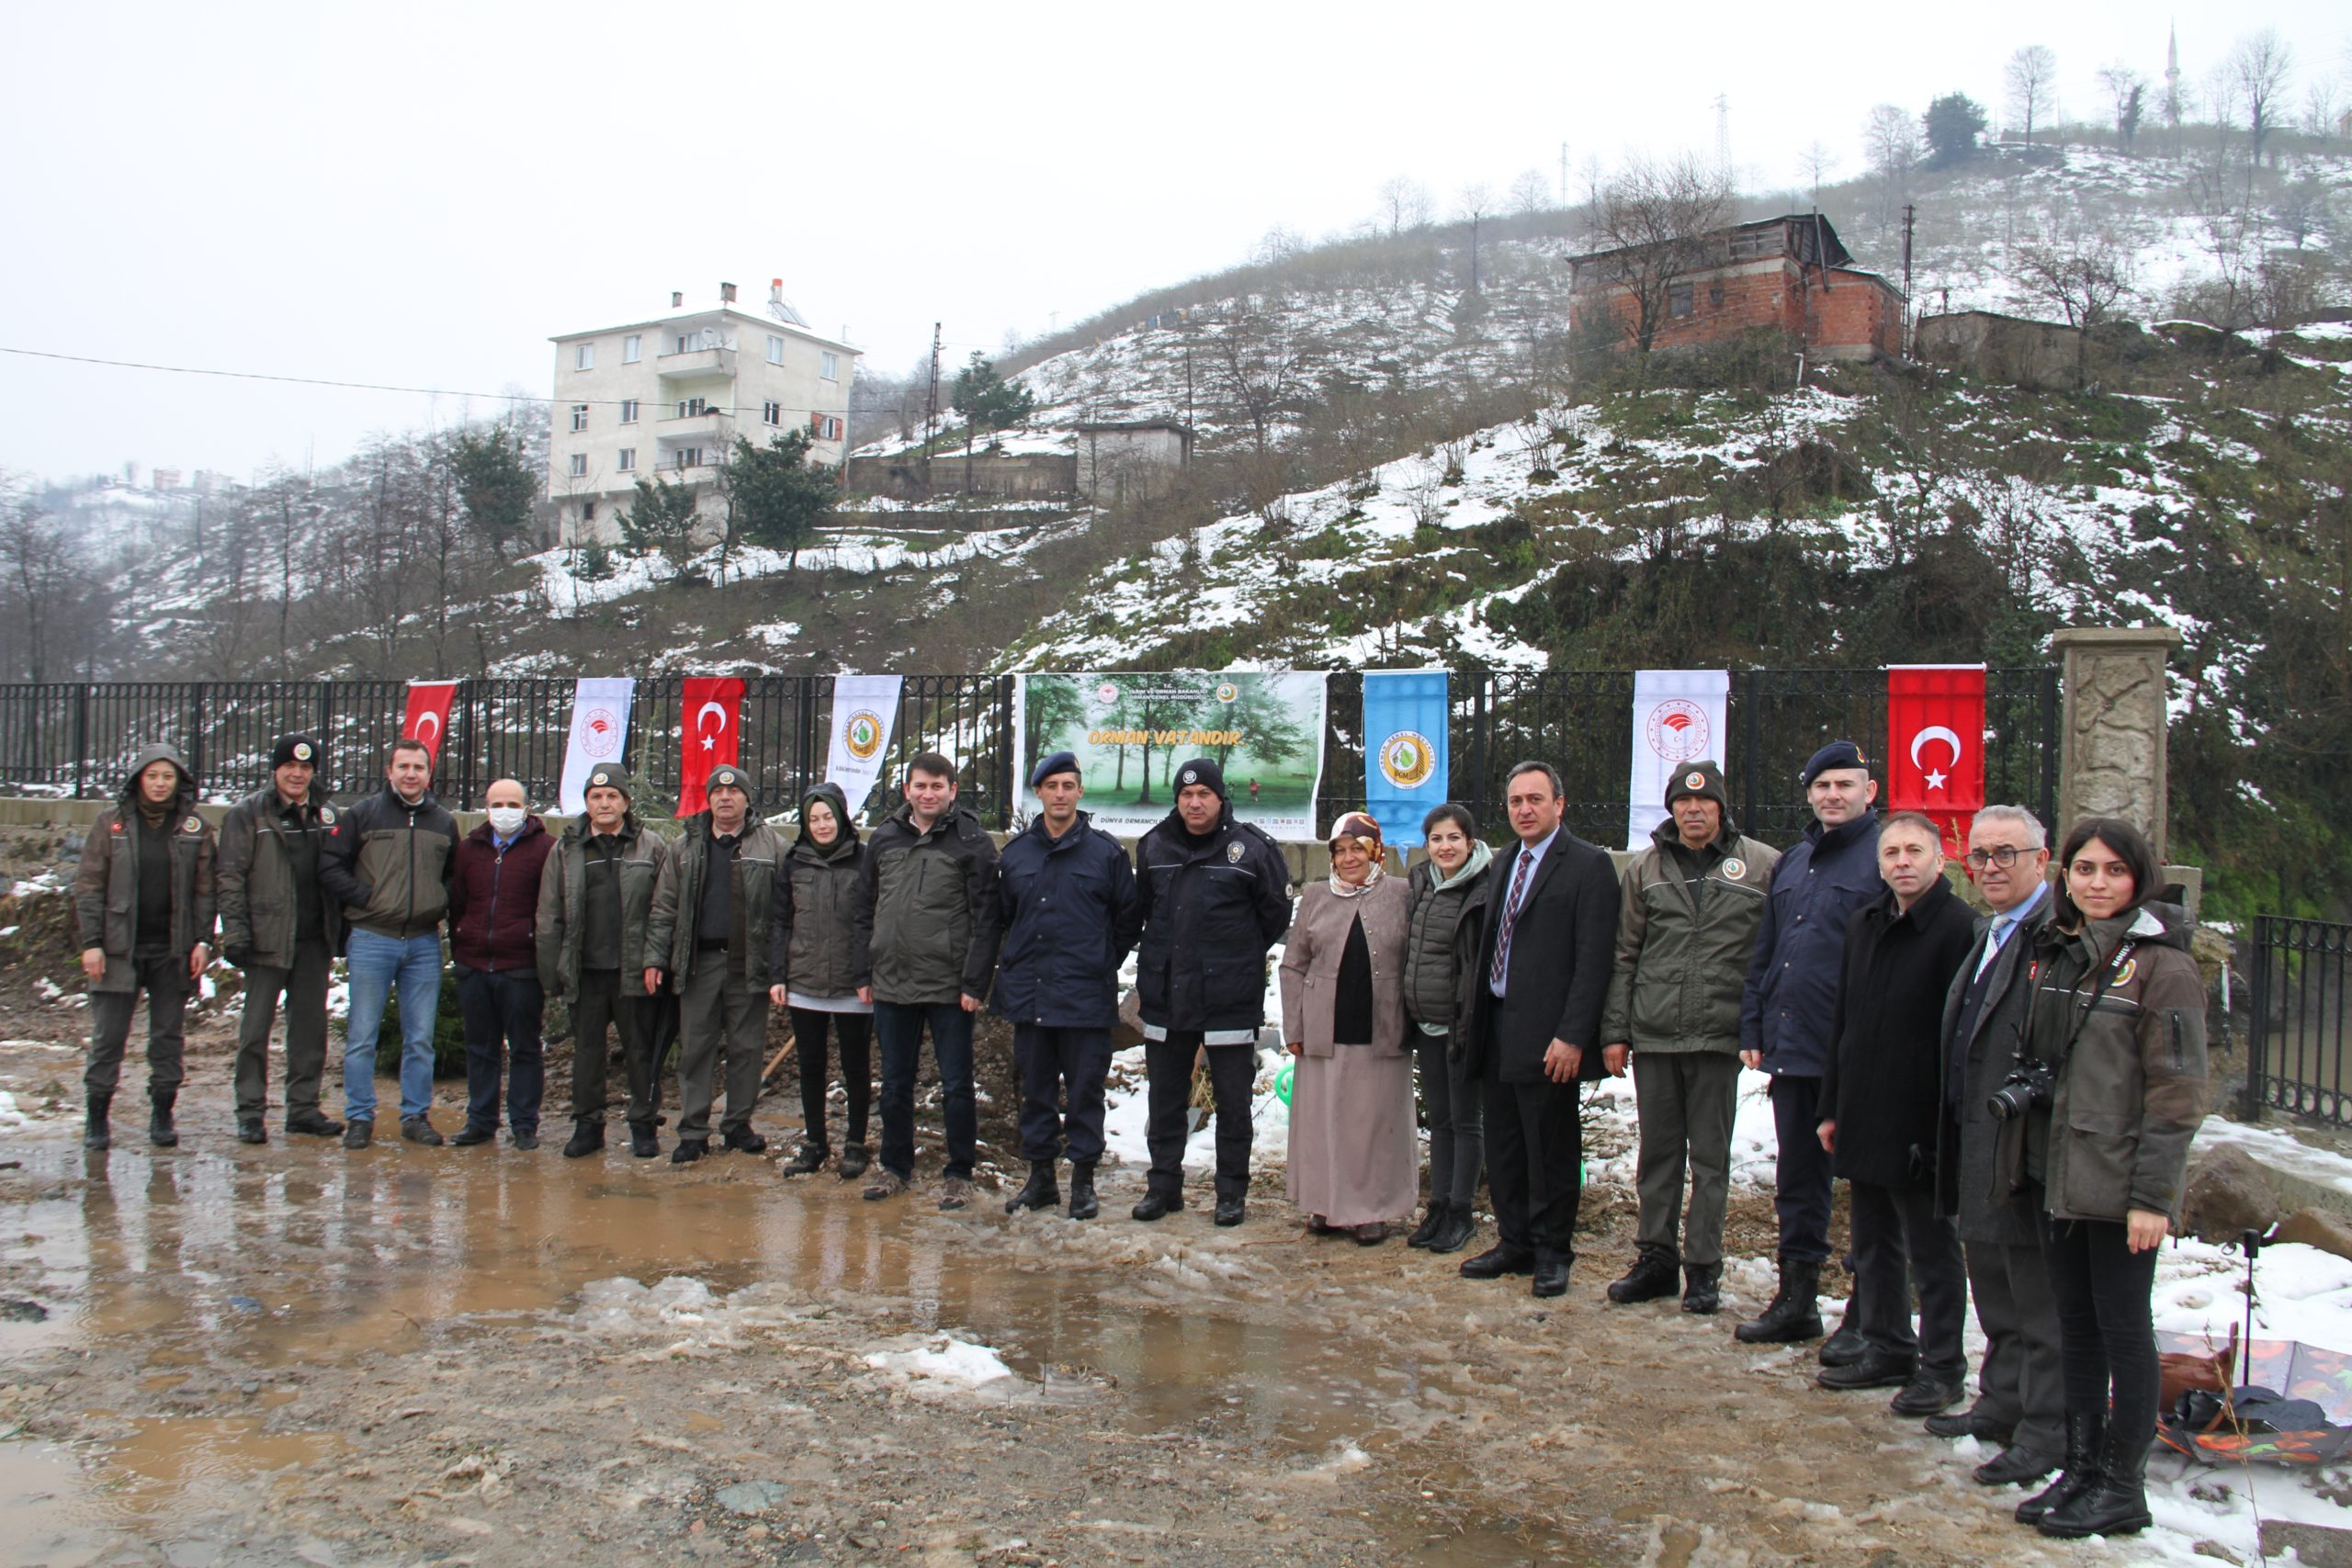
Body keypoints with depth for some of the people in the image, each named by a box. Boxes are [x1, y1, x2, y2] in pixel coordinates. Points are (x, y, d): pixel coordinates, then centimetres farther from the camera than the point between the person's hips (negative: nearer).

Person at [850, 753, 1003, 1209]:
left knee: (956, 1085, 4)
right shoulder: (884, 839, 9)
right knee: (895, 1084, 14)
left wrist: (974, 982, -13)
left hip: (949, 988, -4)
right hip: (891, 985, 4)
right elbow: (864, 910, 13)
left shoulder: (972, 841, -5)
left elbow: (985, 918, -8)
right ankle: (896, 1166, 28)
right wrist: (863, 973, 7)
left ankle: (959, 1173, 16)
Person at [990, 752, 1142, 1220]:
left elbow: (1129, 918, 5)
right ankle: (1040, 1176, 22)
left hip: (1086, 995, -3)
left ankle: (1083, 1180, 13)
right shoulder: (1016, 852, 8)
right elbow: (1003, 915, 18)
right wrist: (1020, 960, 12)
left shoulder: (1106, 851, -1)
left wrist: (1102, 963, 3)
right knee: (1036, 1090, 11)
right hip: (1028, 994, 3)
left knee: (1084, 1091, 3)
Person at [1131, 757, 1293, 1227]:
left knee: (1233, 1101, 6)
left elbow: (1276, 914, 3)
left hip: (1231, 999, -3)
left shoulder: (1251, 847, -6)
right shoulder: (1154, 845, 5)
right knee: (1164, 1098, 12)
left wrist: (1239, 956, 7)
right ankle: (1163, 1185, 24)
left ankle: (1232, 1191, 18)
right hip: (1165, 994, 4)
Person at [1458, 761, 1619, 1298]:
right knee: (1504, 1148, 14)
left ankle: (1552, 1253, 17)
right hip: (1498, 1030, 7)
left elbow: (1593, 959, -14)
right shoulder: (1506, 865, 16)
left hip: (1546, 1037, -7)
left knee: (1550, 1150, 3)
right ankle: (1514, 1243, 26)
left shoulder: (1587, 865, -8)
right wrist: (1478, 1017, 11)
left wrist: (1571, 1036, -19)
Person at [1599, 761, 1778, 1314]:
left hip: (1719, 1035, -2)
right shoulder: (1646, 868, 7)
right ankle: (1656, 1258, 22)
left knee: (1710, 1157, 6)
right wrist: (1615, 1031, 4)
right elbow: (1624, 956, 8)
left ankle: (1703, 1268, 17)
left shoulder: (1763, 865, -1)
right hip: (1652, 1036, 3)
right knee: (1658, 1153, 11)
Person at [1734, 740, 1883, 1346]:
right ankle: (1797, 1300, 26)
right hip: (1791, 1047, 7)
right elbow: (1764, 951, 19)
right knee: (1796, 1181, 15)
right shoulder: (1793, 861, 17)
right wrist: (1752, 1027, 12)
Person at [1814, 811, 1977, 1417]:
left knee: (1932, 1252, 6)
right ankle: (1886, 1350, 31)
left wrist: (1946, 1122, -19)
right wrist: (1832, 1107, 14)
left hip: (1921, 1127, -7)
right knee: (1874, 1246, 17)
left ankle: (1942, 1367, 19)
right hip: (1863, 1123, 8)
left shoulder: (1959, 928, -13)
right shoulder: (1865, 924, 11)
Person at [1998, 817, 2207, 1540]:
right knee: (2075, 1323, 13)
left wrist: (2151, 1194, -15)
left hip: (2118, 1183, -6)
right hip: (2057, 1174, 6)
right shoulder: (2053, 954, 10)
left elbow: (2177, 1093, -13)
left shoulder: (2161, 967, -10)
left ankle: (2122, 1487, 14)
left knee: (2122, 1326, 3)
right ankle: (2081, 1468, 24)